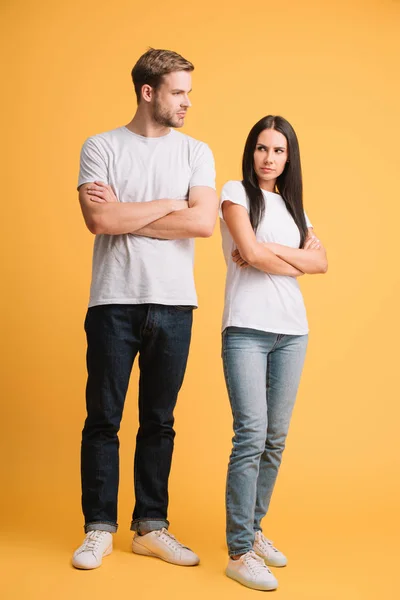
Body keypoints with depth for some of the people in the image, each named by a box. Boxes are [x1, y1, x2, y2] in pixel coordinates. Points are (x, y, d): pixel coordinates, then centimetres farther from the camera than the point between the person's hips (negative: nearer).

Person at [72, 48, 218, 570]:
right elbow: (99, 220, -12)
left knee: (159, 422, 9)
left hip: (174, 304, 2)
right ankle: (99, 529, 15)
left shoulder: (196, 152, 8)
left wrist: (124, 214, -8)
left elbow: (204, 222, -8)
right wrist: (170, 203, -6)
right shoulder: (101, 147, 3)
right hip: (114, 302, -2)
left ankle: (151, 527, 20)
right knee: (103, 419, 3)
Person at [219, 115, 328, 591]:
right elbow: (249, 253, -11)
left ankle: (253, 529, 21)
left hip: (292, 332, 6)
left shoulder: (292, 206, 20)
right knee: (252, 435, -13)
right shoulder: (236, 192, 4)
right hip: (247, 328, -5)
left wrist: (270, 250, -7)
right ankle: (239, 553, -8)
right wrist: (297, 262, 3)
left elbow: (322, 262, 6)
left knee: (276, 439, 7)